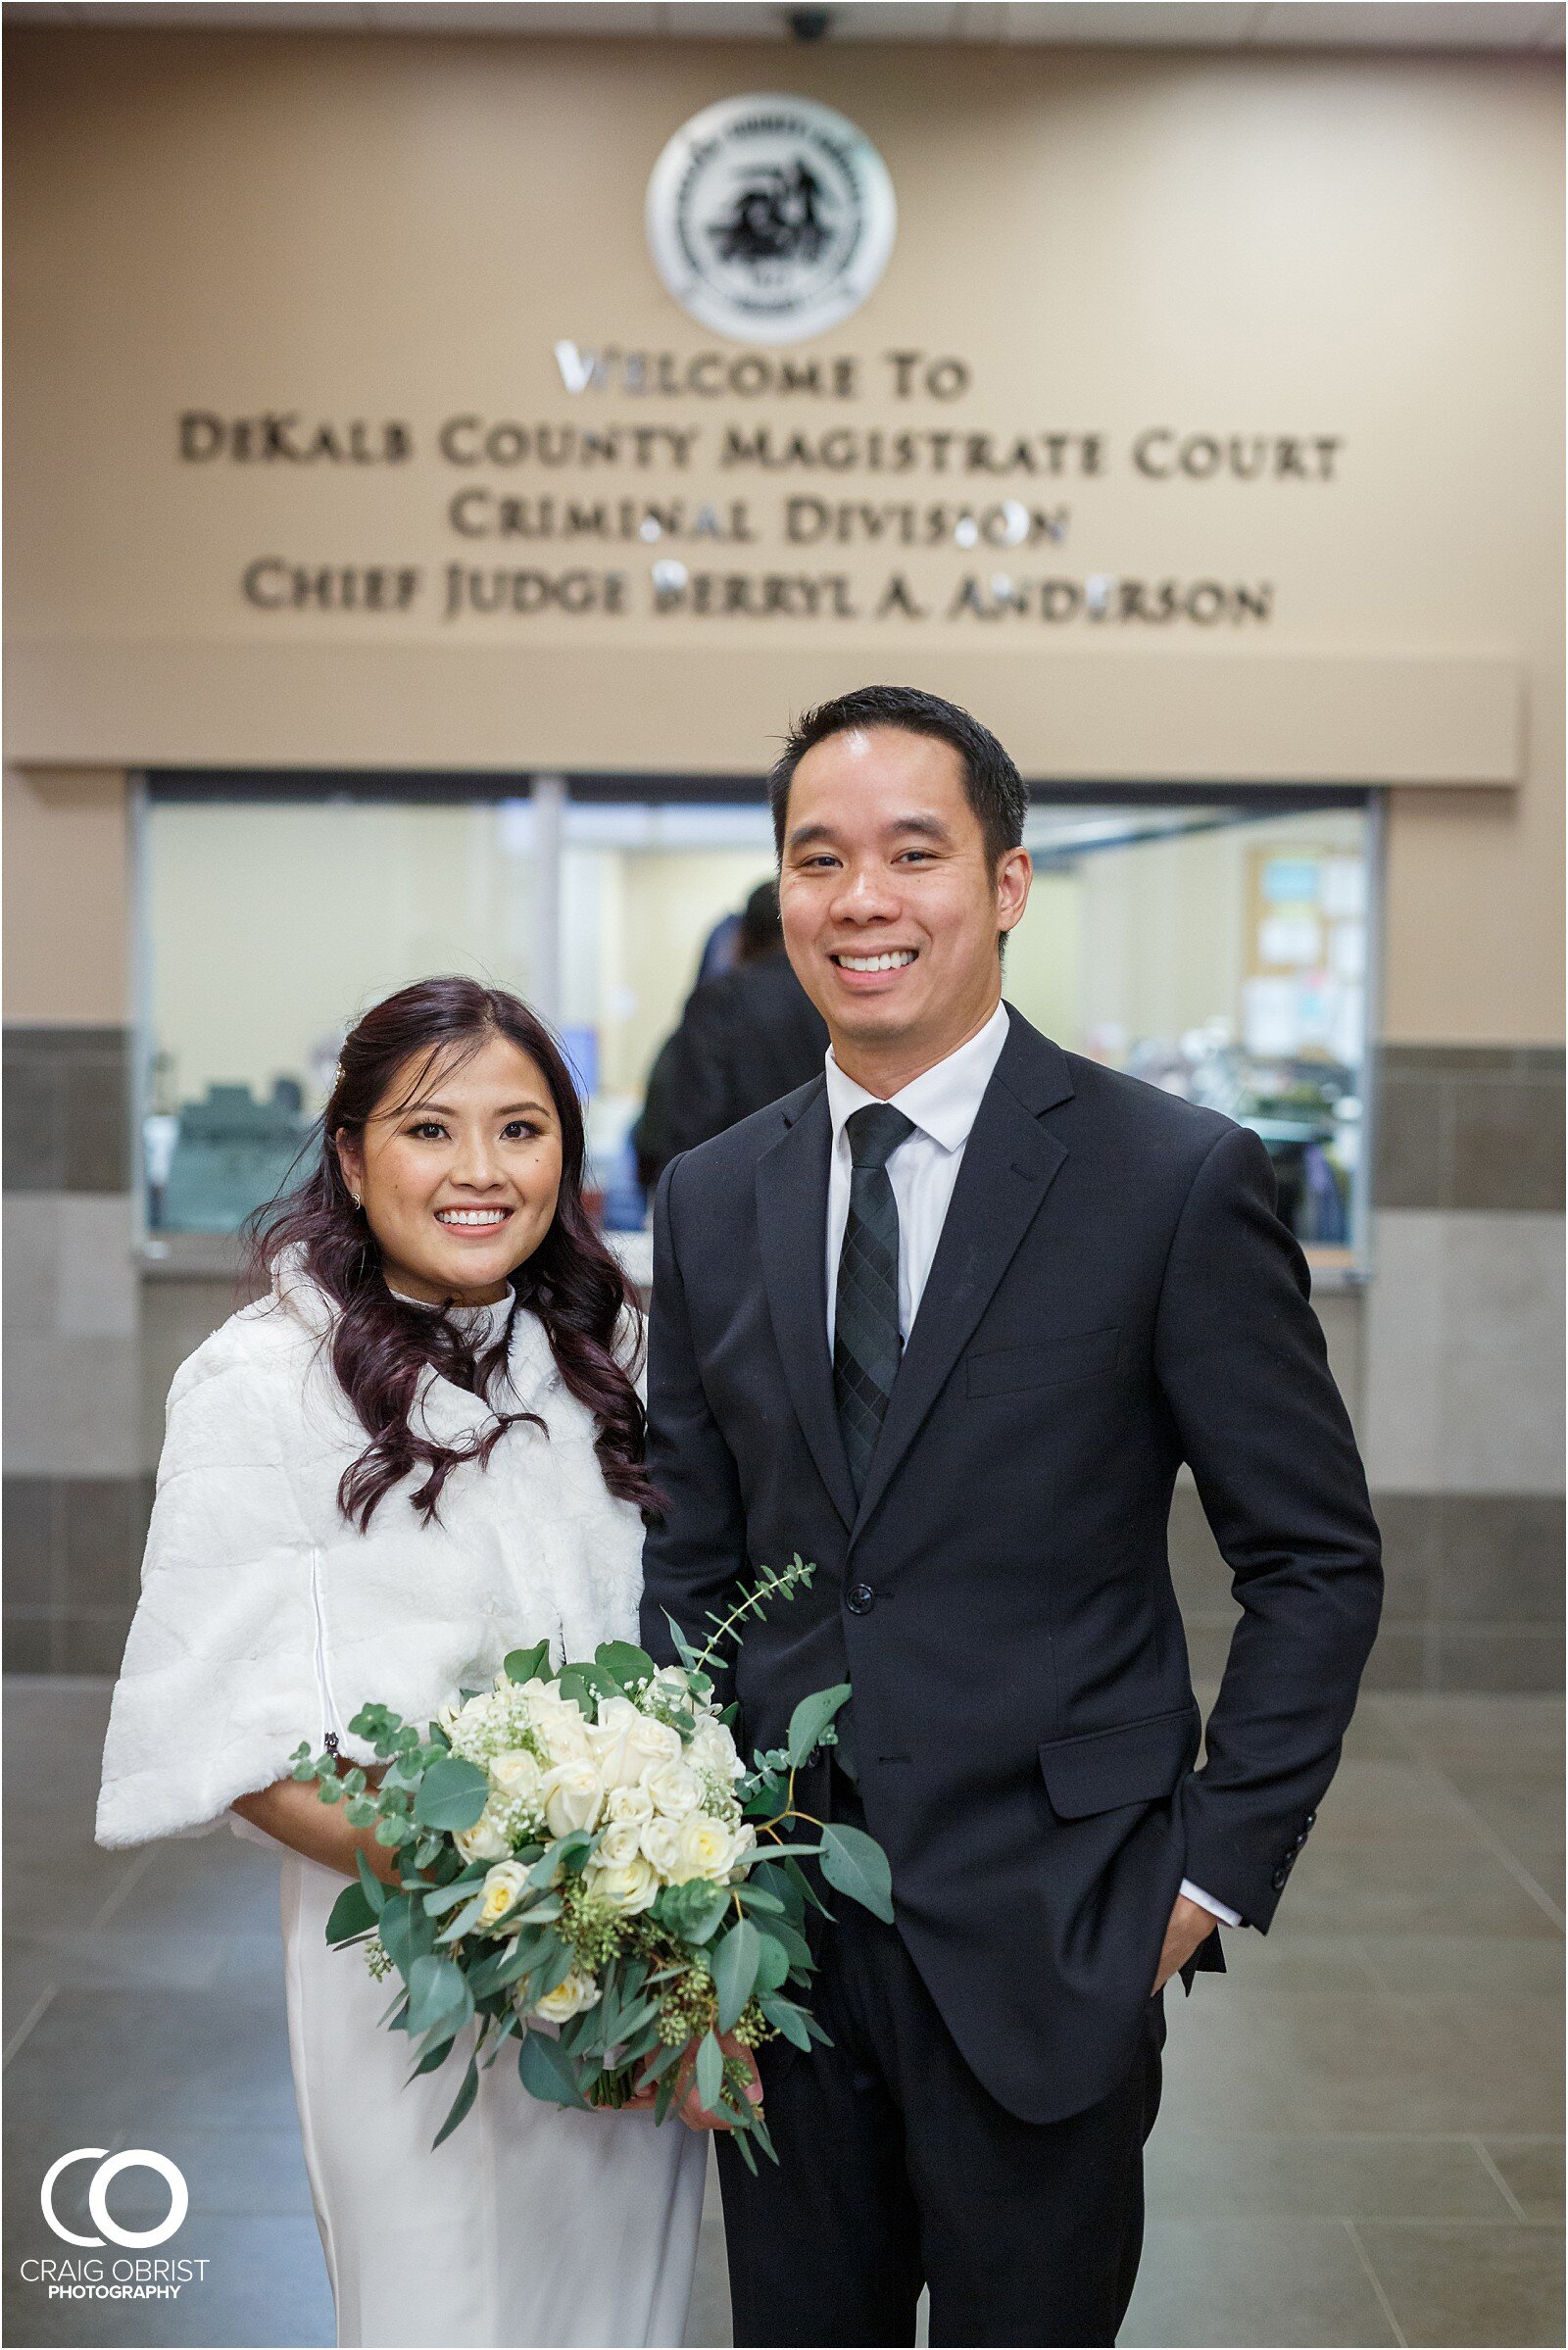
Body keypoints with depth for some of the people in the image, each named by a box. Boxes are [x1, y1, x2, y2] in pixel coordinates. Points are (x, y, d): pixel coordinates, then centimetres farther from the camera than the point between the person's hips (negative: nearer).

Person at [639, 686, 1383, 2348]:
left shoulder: (1177, 1180, -10)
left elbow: (1318, 1563, -6)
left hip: (1046, 1938, -3)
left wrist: (1214, 1874, -8)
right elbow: (691, 1561, 9)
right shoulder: (711, 1200, 3)